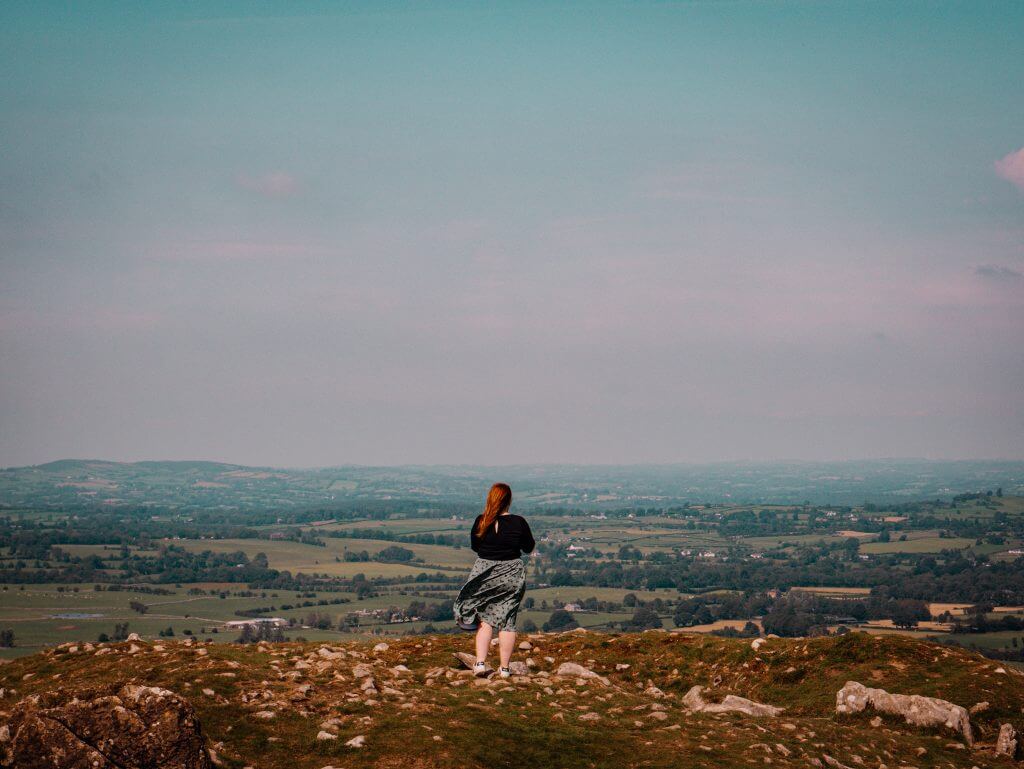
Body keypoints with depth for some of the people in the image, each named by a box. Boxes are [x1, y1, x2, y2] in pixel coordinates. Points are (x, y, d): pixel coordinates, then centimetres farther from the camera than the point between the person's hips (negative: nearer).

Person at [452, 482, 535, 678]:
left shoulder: (481, 522, -8)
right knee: (507, 621, 6)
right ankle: (504, 668, 9)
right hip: (511, 574, -1)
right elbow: (529, 548, 2)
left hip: (484, 573, 1)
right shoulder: (518, 522, -11)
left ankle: (480, 663, -1)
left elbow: (474, 546, 6)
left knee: (485, 618, 11)